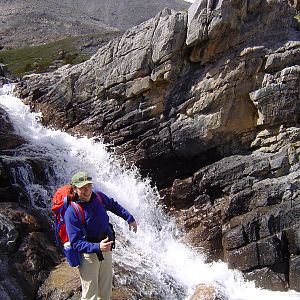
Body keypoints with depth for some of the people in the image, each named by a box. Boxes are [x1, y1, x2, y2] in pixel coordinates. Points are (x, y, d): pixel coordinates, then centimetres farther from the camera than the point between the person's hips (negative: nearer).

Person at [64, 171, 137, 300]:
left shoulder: (97, 196, -7)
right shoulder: (71, 212, -25)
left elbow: (114, 205, 15)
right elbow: (76, 243, -26)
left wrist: (129, 218, 17)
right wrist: (97, 247, -38)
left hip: (106, 249, 6)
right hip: (88, 255, -6)